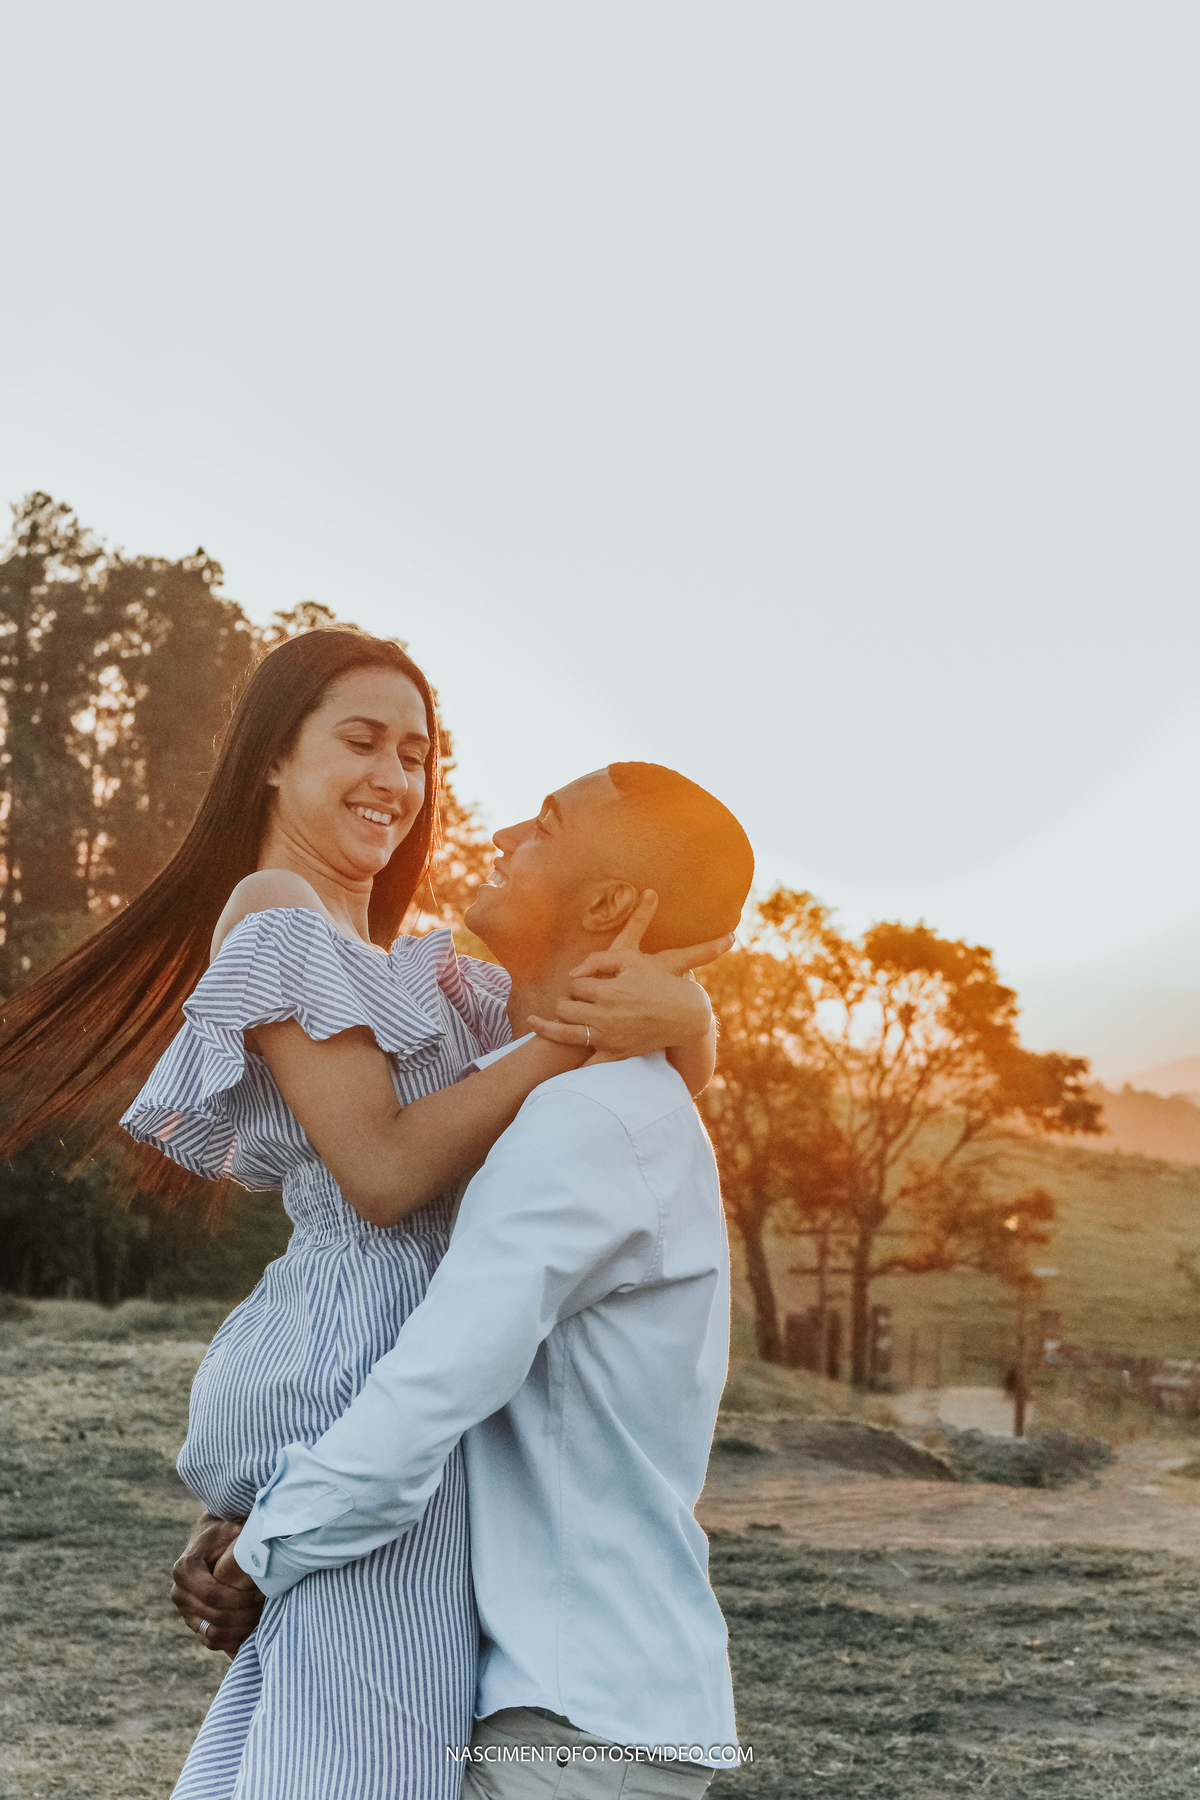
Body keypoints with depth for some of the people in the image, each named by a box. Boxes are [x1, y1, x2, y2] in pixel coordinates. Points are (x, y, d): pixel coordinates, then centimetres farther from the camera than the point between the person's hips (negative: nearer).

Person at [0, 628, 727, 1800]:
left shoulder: (407, 966, 21)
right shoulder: (277, 916, -4)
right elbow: (383, 1172, -14)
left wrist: (673, 1016, -8)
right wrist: (579, 1032, -17)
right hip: (368, 1354, -9)